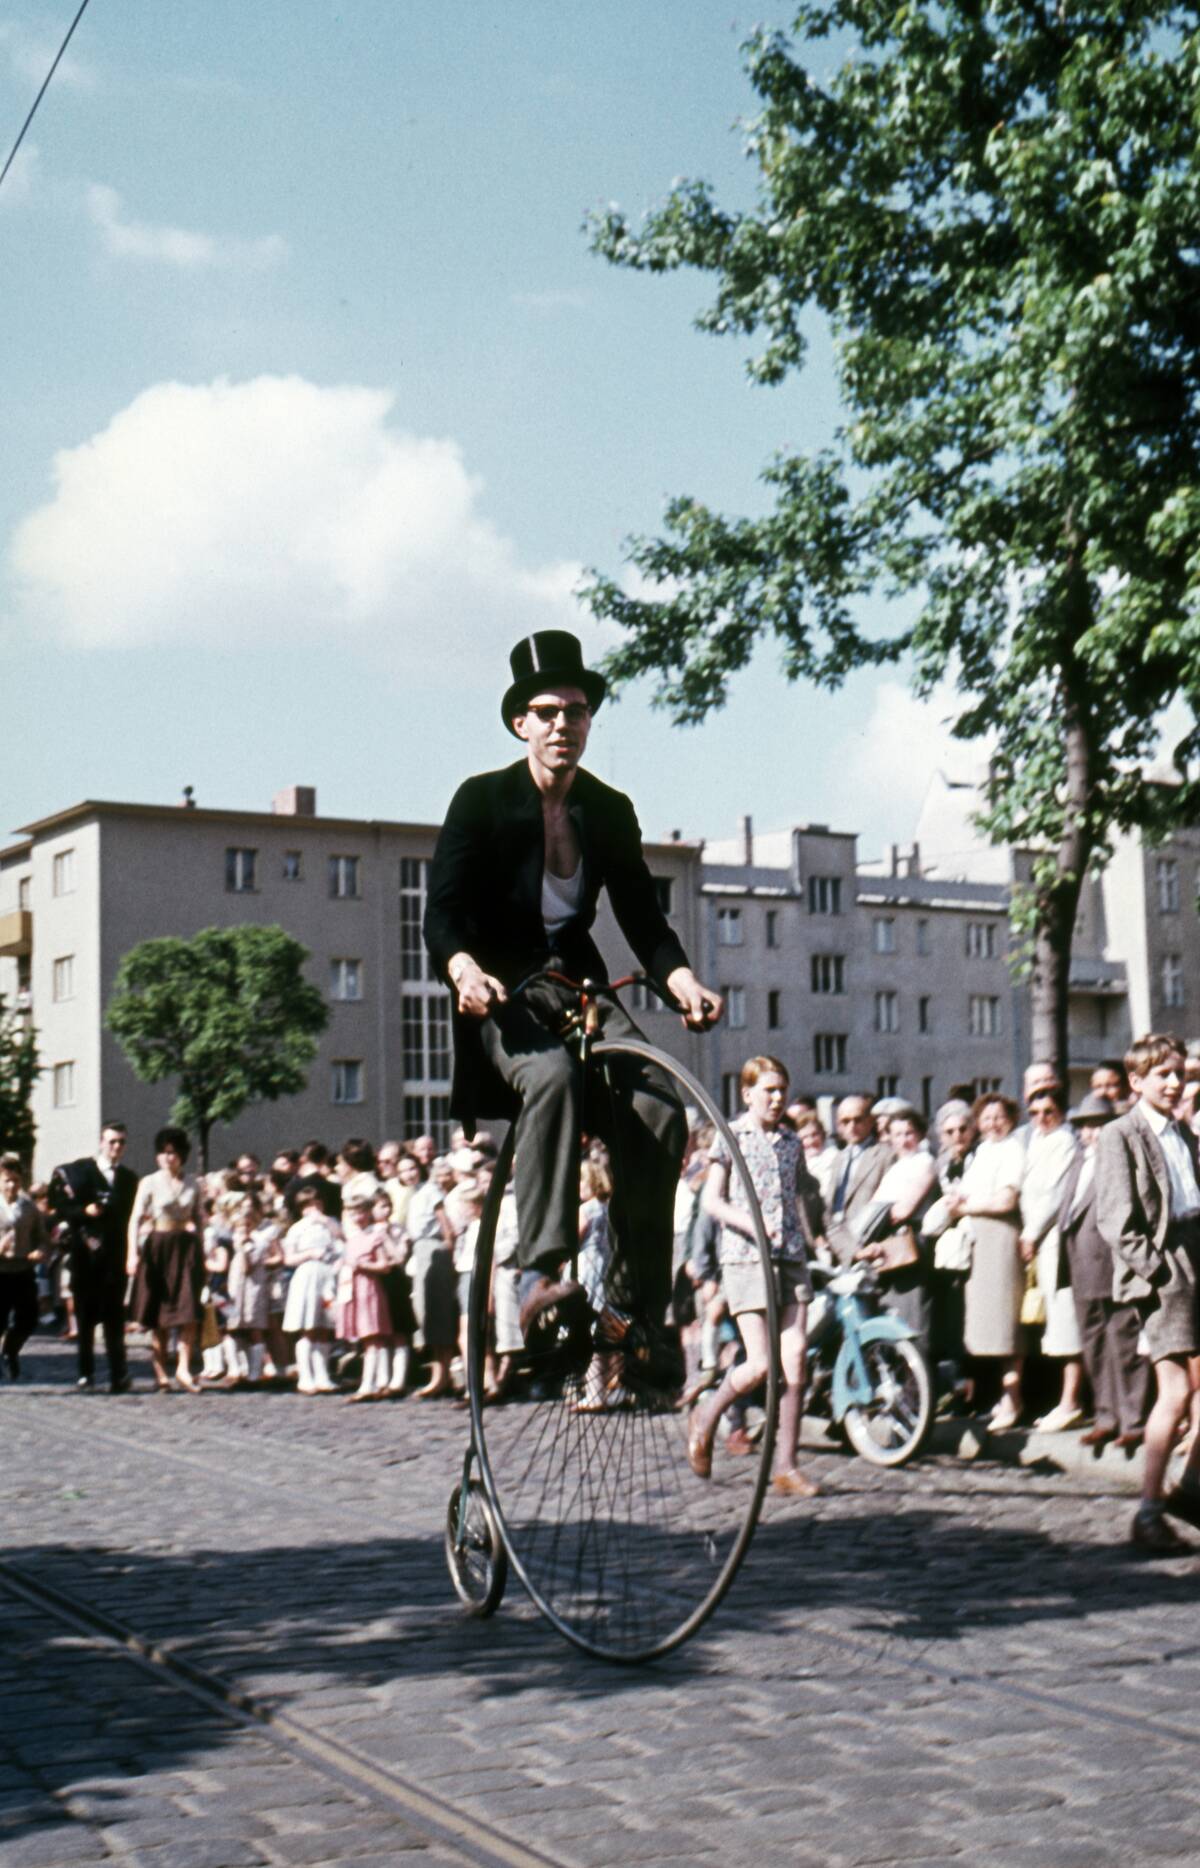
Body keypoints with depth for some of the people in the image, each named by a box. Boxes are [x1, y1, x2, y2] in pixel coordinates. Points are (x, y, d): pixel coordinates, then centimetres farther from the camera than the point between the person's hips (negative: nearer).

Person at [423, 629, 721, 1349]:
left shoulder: (610, 810, 8)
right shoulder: (482, 799, -4)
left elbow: (643, 918, 8)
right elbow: (443, 912, -11)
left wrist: (685, 982, -13)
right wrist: (465, 971, -33)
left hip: (578, 984, 4)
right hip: (501, 991, -4)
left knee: (660, 1109, -21)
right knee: (554, 1077, -37)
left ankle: (643, 1311, -14)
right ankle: (541, 1277, -41)